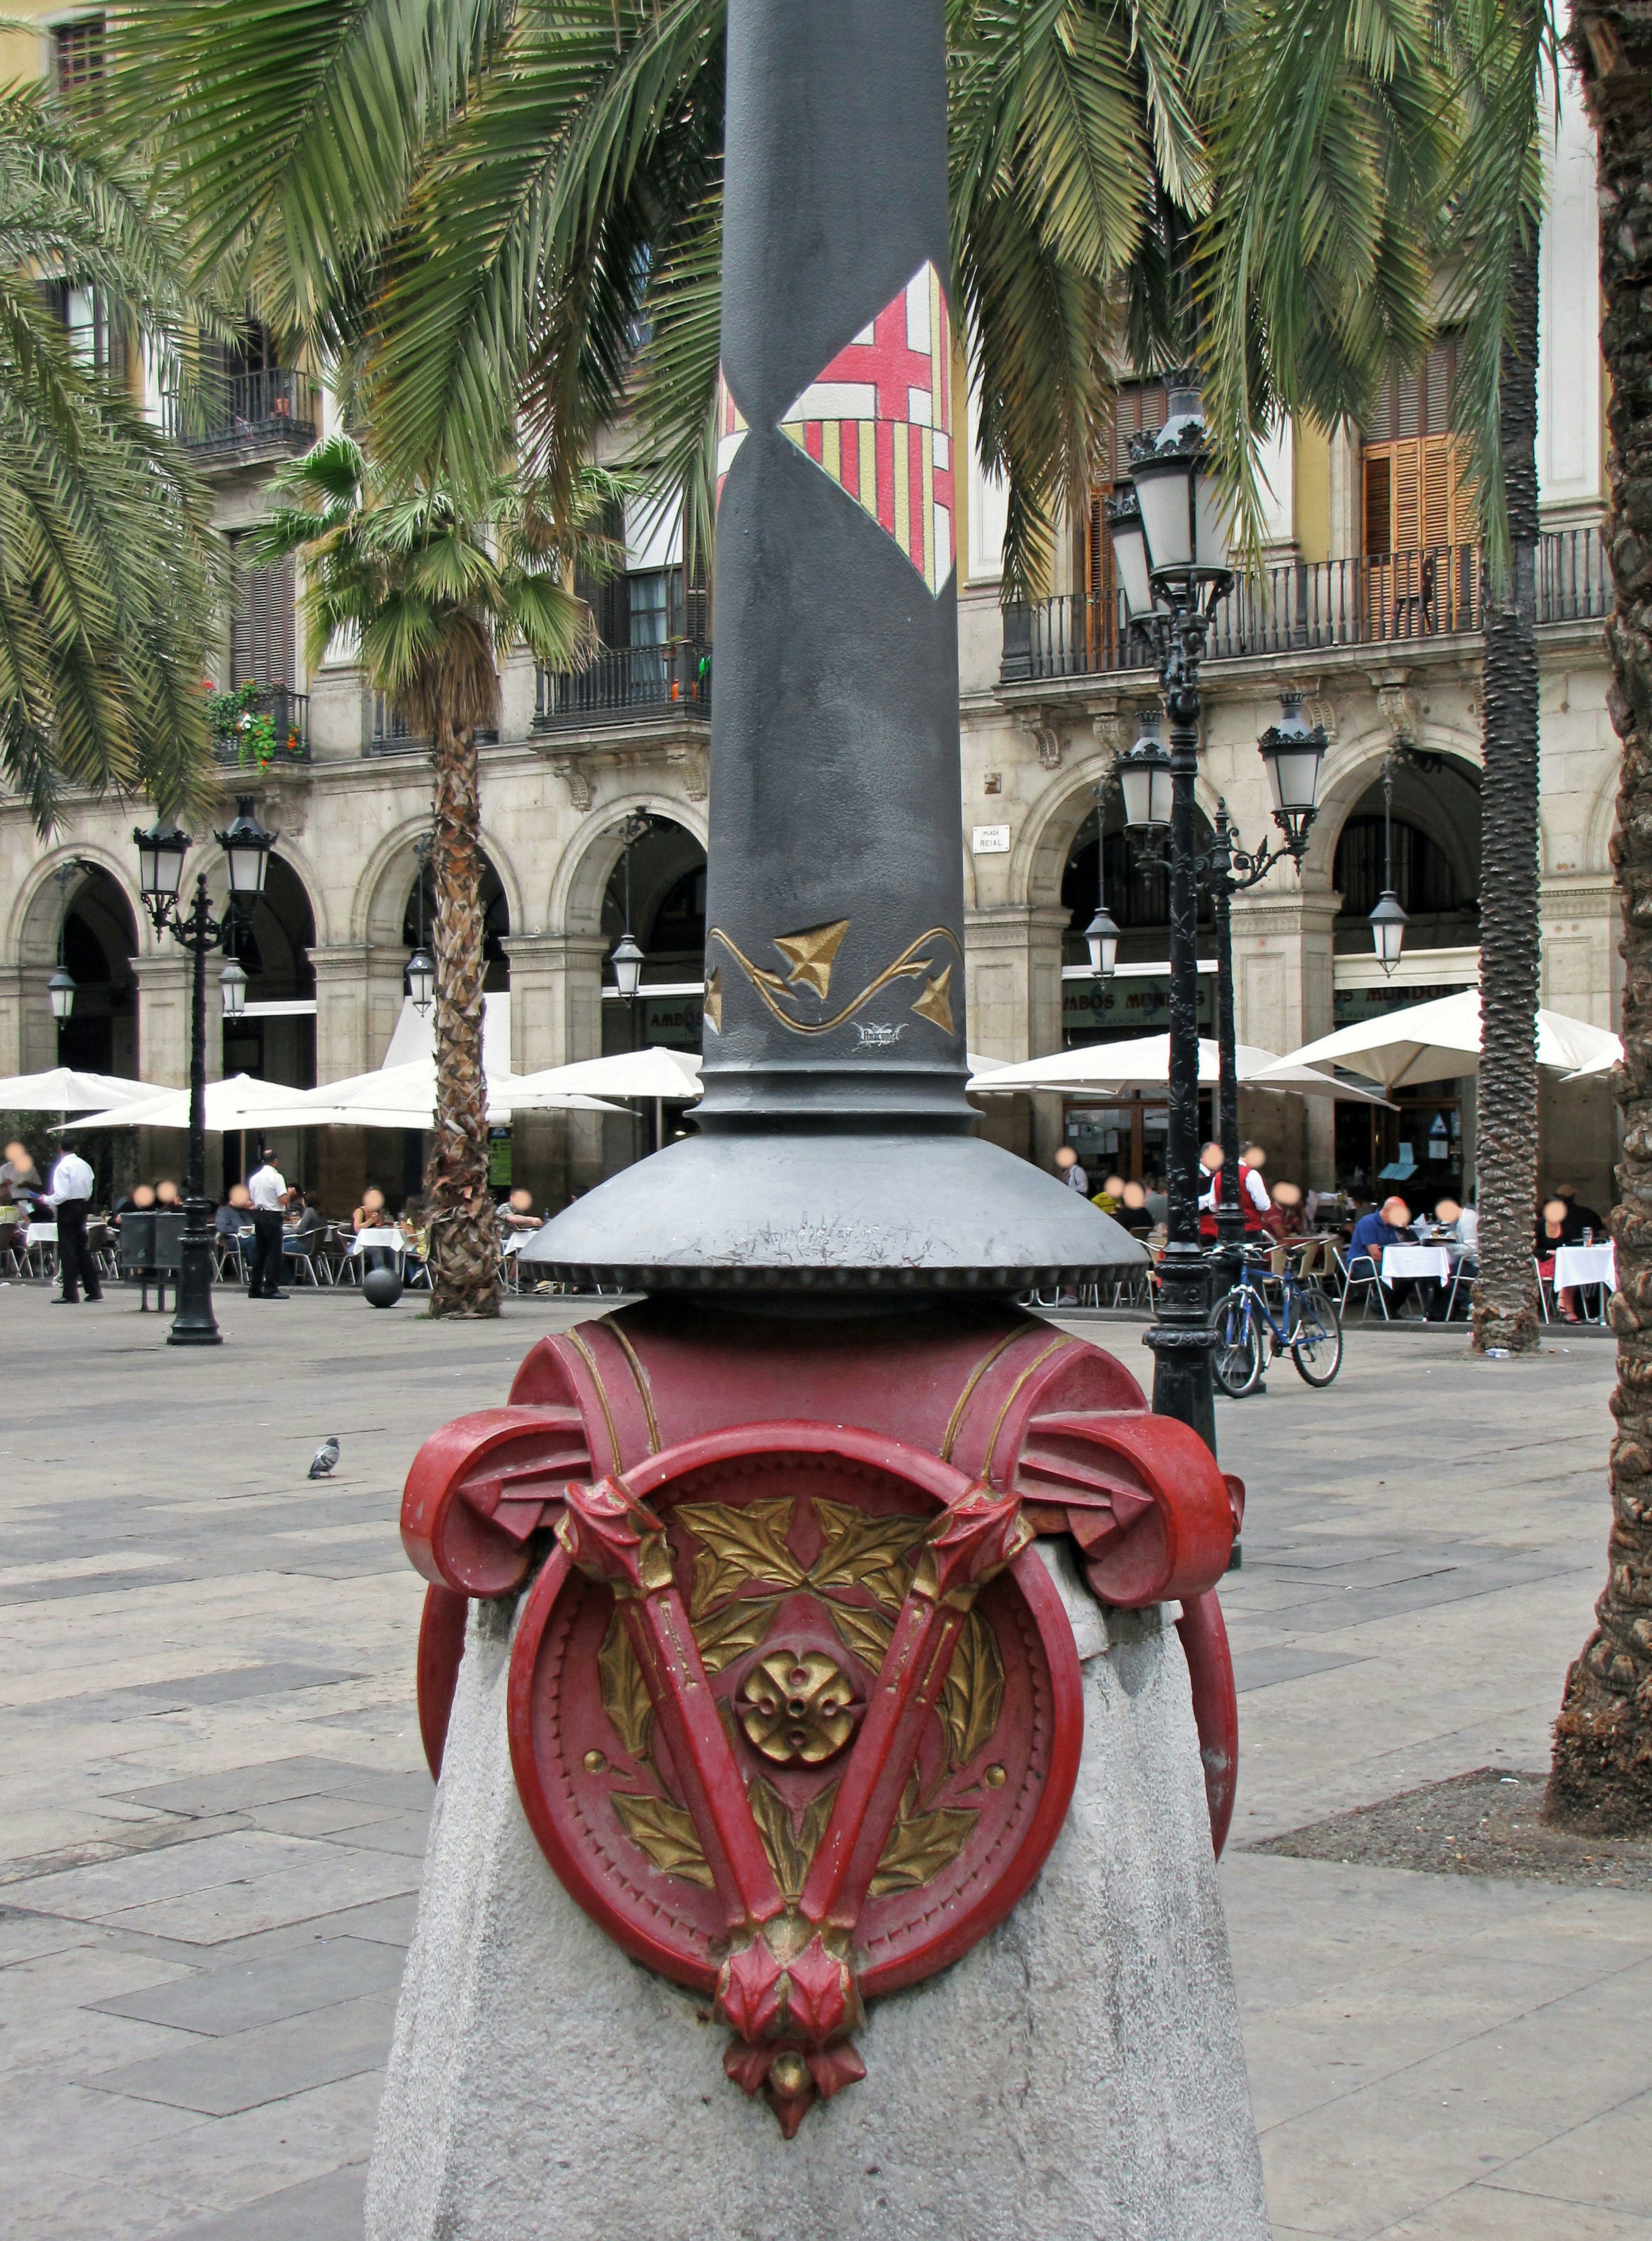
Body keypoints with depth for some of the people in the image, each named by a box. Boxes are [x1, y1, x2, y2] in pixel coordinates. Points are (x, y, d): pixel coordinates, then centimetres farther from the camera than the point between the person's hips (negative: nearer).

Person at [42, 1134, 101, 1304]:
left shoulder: (63, 1167, -14)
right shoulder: (84, 1165, 8)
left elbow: (62, 1194, -19)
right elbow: (89, 1191, 11)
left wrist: (47, 1200, -5)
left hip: (67, 1208, -7)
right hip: (82, 1206, 7)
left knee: (67, 1251, -4)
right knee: (83, 1249, 13)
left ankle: (70, 1294, -5)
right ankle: (94, 1291, 14)